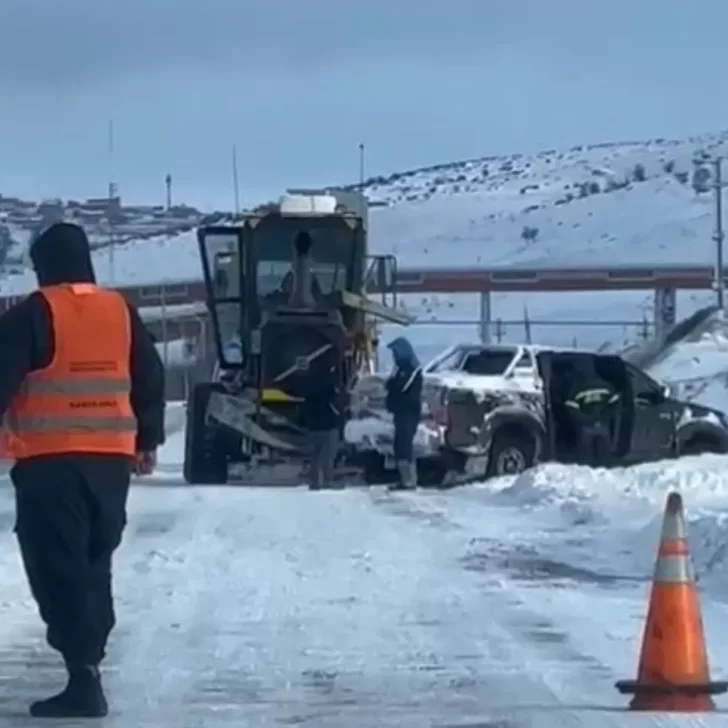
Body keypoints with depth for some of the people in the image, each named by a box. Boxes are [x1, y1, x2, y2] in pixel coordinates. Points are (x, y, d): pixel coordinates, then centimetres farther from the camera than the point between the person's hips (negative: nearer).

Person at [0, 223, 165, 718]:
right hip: (111, 459, 6)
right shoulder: (121, 312, 10)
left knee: (58, 569, -5)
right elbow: (151, 380, 16)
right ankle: (89, 659, 24)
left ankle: (84, 677, -13)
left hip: (49, 462, -6)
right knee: (94, 563, 18)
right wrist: (148, 440, 27)